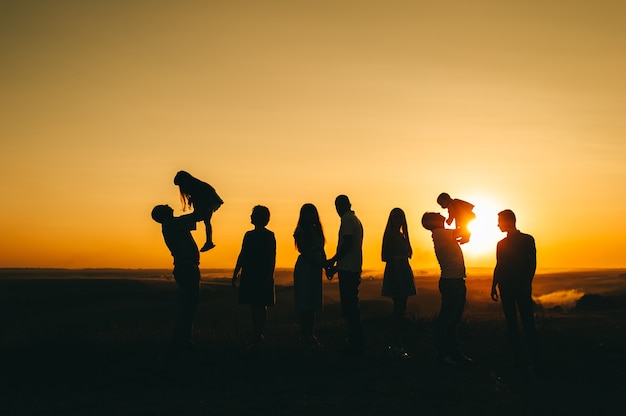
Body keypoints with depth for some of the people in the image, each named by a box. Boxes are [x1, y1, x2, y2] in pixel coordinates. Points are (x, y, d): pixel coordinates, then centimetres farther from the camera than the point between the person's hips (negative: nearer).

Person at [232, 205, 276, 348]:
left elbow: (272, 257, -8)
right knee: (254, 306, 8)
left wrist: (269, 276, -16)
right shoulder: (249, 235, 15)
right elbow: (242, 255, 18)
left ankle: (259, 335, -2)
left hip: (263, 276, -6)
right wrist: (236, 273, 16)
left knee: (260, 305, -5)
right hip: (249, 275, 6)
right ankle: (256, 335, 14)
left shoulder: (269, 236, -3)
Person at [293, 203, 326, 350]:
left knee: (313, 303, 8)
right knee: (305, 303, -6)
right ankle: (305, 336, -3)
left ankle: (310, 335, 13)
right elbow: (305, 251, -14)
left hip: (315, 269, 7)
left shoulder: (316, 230, 16)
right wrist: (321, 263, -18)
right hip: (305, 269, -7)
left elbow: (321, 251, 14)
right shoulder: (301, 231, -5)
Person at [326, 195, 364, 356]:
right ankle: (357, 343, 17)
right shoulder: (356, 220, 21)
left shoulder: (347, 219, -8)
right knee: (351, 306, 13)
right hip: (355, 269, 10)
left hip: (347, 269, -10)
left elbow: (347, 243, -19)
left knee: (349, 307, -8)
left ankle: (356, 345, -7)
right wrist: (337, 265, 22)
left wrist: (333, 260, -9)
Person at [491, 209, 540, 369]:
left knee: (528, 321, -7)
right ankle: (516, 357, 6)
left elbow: (532, 264, -2)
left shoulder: (527, 239, 3)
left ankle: (534, 358, -5)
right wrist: (493, 286, 12)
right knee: (511, 322, 3)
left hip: (522, 286, -4)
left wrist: (527, 283, -13)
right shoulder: (501, 244, 15)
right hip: (505, 287, 4)